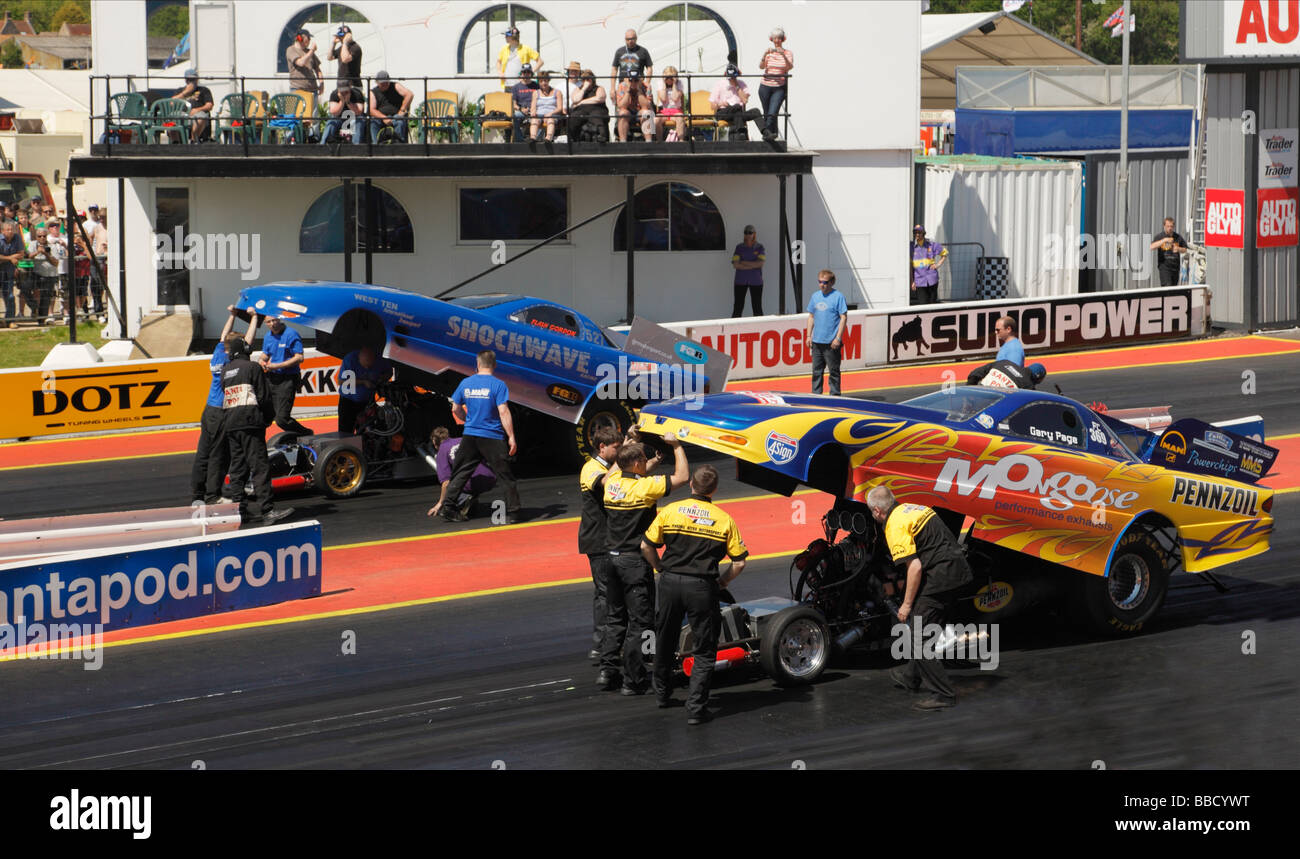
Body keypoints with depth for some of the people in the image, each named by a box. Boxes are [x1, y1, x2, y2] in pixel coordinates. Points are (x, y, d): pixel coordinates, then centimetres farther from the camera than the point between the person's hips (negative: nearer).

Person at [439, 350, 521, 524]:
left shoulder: (465, 383, 3)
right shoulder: (498, 385, -11)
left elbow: (455, 409, 11)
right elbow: (503, 412, -16)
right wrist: (511, 437, -13)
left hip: (470, 436, 4)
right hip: (493, 438, -4)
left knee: (461, 472, 13)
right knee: (506, 476, 4)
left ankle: (448, 508, 9)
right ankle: (512, 513, 3)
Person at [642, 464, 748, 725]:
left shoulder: (670, 511, 1)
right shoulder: (724, 519, -1)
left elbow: (646, 546, 4)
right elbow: (739, 562, -2)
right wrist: (721, 583, 13)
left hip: (670, 583, 2)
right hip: (702, 586, -2)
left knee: (665, 642, 23)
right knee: (704, 651, 5)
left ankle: (662, 693, 38)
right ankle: (696, 708, -3)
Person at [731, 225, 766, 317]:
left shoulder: (760, 248, 1)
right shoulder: (739, 248, 1)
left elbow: (760, 263, -14)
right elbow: (735, 265, -11)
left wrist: (744, 262, -13)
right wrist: (753, 266, -14)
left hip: (756, 281, 0)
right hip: (741, 281, 0)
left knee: (757, 307, 1)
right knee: (738, 307, -2)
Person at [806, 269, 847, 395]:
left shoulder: (838, 297, -7)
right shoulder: (815, 296, 10)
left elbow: (844, 317, -9)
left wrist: (838, 338, -13)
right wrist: (808, 335, 11)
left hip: (831, 342, -6)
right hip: (816, 341, 6)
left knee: (834, 370, 2)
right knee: (817, 370, 10)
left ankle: (835, 394, 9)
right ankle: (816, 393, 17)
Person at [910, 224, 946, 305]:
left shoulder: (932, 245, 2)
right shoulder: (911, 248, 3)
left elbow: (945, 253, 16)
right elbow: (910, 266, 8)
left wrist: (938, 265, 3)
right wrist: (912, 281, 4)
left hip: (932, 279, 0)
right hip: (920, 281, 0)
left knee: (932, 303, 5)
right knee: (923, 304, -7)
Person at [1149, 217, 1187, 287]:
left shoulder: (1178, 237, 11)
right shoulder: (1160, 237, -1)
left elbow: (1184, 250, 19)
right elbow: (1152, 247, -17)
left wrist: (1178, 249, -5)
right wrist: (1164, 240, -24)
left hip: (1175, 266, 4)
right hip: (1164, 266, -4)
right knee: (1167, 286, -16)